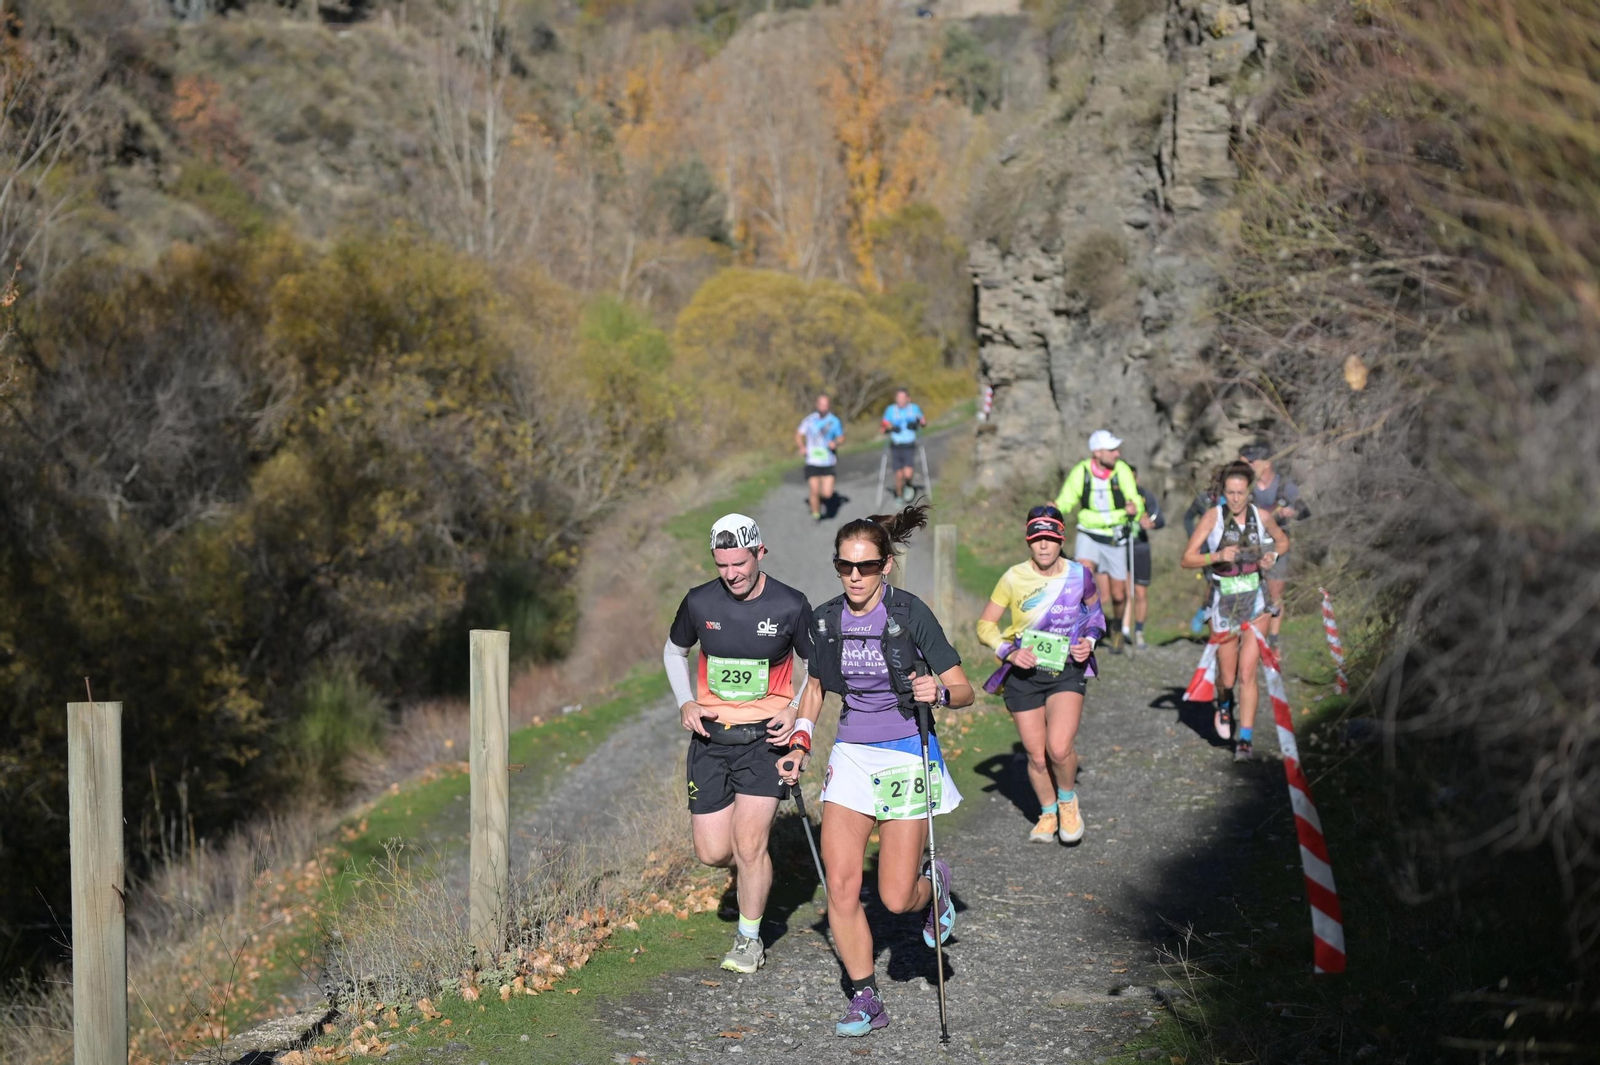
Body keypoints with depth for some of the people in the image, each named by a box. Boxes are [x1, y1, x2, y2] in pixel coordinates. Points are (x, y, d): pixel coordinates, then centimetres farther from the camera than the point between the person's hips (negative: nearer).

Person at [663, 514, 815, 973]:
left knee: (748, 844, -11)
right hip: (711, 735, 3)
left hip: (765, 736, -3)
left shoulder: (791, 607, -9)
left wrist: (796, 710, -9)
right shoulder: (699, 603, -4)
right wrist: (686, 703, 1)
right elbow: (674, 651, 15)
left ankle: (749, 939, 9)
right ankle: (751, 871, 35)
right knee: (713, 851, 0)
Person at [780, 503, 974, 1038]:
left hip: (906, 753, -4)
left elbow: (963, 689, -9)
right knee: (840, 886, -7)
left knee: (896, 898, -5)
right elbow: (815, 685, 19)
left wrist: (939, 692, -30)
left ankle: (934, 882, 31)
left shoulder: (910, 614, -12)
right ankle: (865, 999, 7)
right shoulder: (826, 619, 1)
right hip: (851, 754, 4)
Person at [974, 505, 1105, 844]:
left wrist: (1090, 640, -3)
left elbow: (1095, 611, 15)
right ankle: (1048, 813, 32)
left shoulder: (1079, 575, -6)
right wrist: (1009, 651, -17)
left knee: (1059, 748, -20)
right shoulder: (1014, 578, -9)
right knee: (1037, 756, 3)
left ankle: (1068, 799, 12)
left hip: (1067, 670, 0)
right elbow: (985, 625, 0)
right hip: (1023, 673, 1)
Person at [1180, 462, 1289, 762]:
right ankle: (1224, 703, 44)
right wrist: (1217, 556, -28)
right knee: (1227, 676, 8)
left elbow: (1283, 541, 17)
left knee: (1247, 674, -7)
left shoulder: (1261, 516, -2)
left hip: (1255, 602, 1)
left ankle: (1245, 740, -1)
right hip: (1224, 602, 0)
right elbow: (1187, 559, -12)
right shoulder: (1213, 517, -9)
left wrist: (1273, 555, -5)